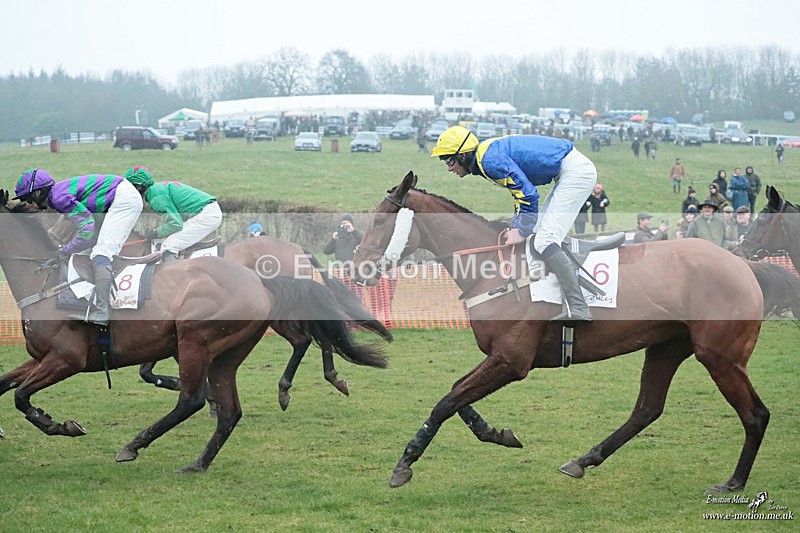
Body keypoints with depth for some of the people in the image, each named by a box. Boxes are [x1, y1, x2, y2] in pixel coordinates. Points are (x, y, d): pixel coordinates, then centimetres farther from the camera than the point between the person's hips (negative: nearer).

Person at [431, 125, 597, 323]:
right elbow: (521, 190, 23)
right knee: (541, 235, 16)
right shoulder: (489, 155, 15)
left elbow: (528, 194, -19)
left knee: (544, 241, -16)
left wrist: (522, 232, -10)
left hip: (575, 171, -11)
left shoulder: (489, 160, -18)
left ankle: (578, 310, -25)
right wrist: (516, 227, 13)